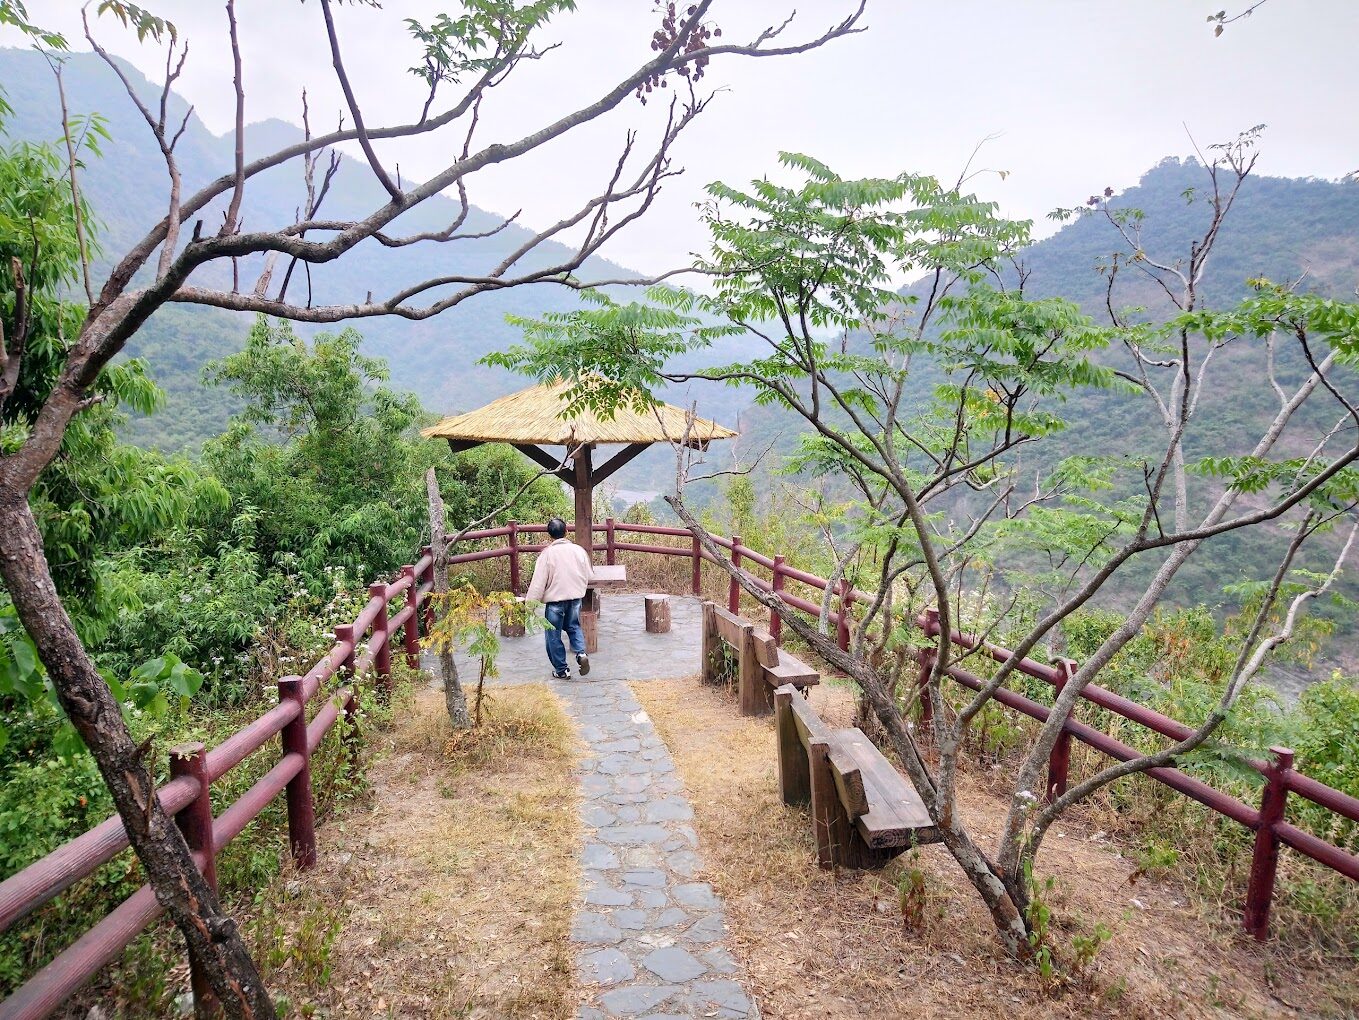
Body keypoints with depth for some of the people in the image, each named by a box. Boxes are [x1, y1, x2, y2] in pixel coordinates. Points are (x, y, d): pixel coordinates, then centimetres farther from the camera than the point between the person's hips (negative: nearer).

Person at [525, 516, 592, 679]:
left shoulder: (547, 554, -13)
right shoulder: (579, 550, -1)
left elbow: (538, 582, -14)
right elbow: (587, 576, 9)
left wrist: (531, 603, -6)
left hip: (555, 599, -4)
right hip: (575, 597, 4)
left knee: (553, 635, 10)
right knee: (573, 626, 25)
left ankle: (561, 670, 16)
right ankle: (581, 653, 1)